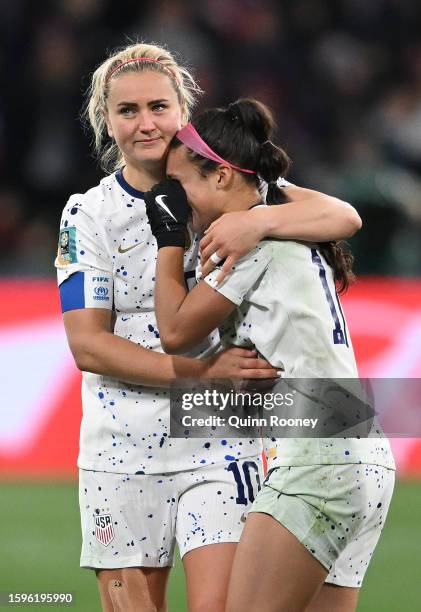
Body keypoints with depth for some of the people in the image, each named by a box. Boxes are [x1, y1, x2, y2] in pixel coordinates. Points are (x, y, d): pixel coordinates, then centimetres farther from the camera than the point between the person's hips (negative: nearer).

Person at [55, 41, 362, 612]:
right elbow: (88, 345, -7)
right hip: (121, 452, 1)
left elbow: (343, 217, -11)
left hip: (218, 443, -1)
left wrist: (259, 221, -31)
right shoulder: (88, 215, 1)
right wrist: (200, 371, -18)